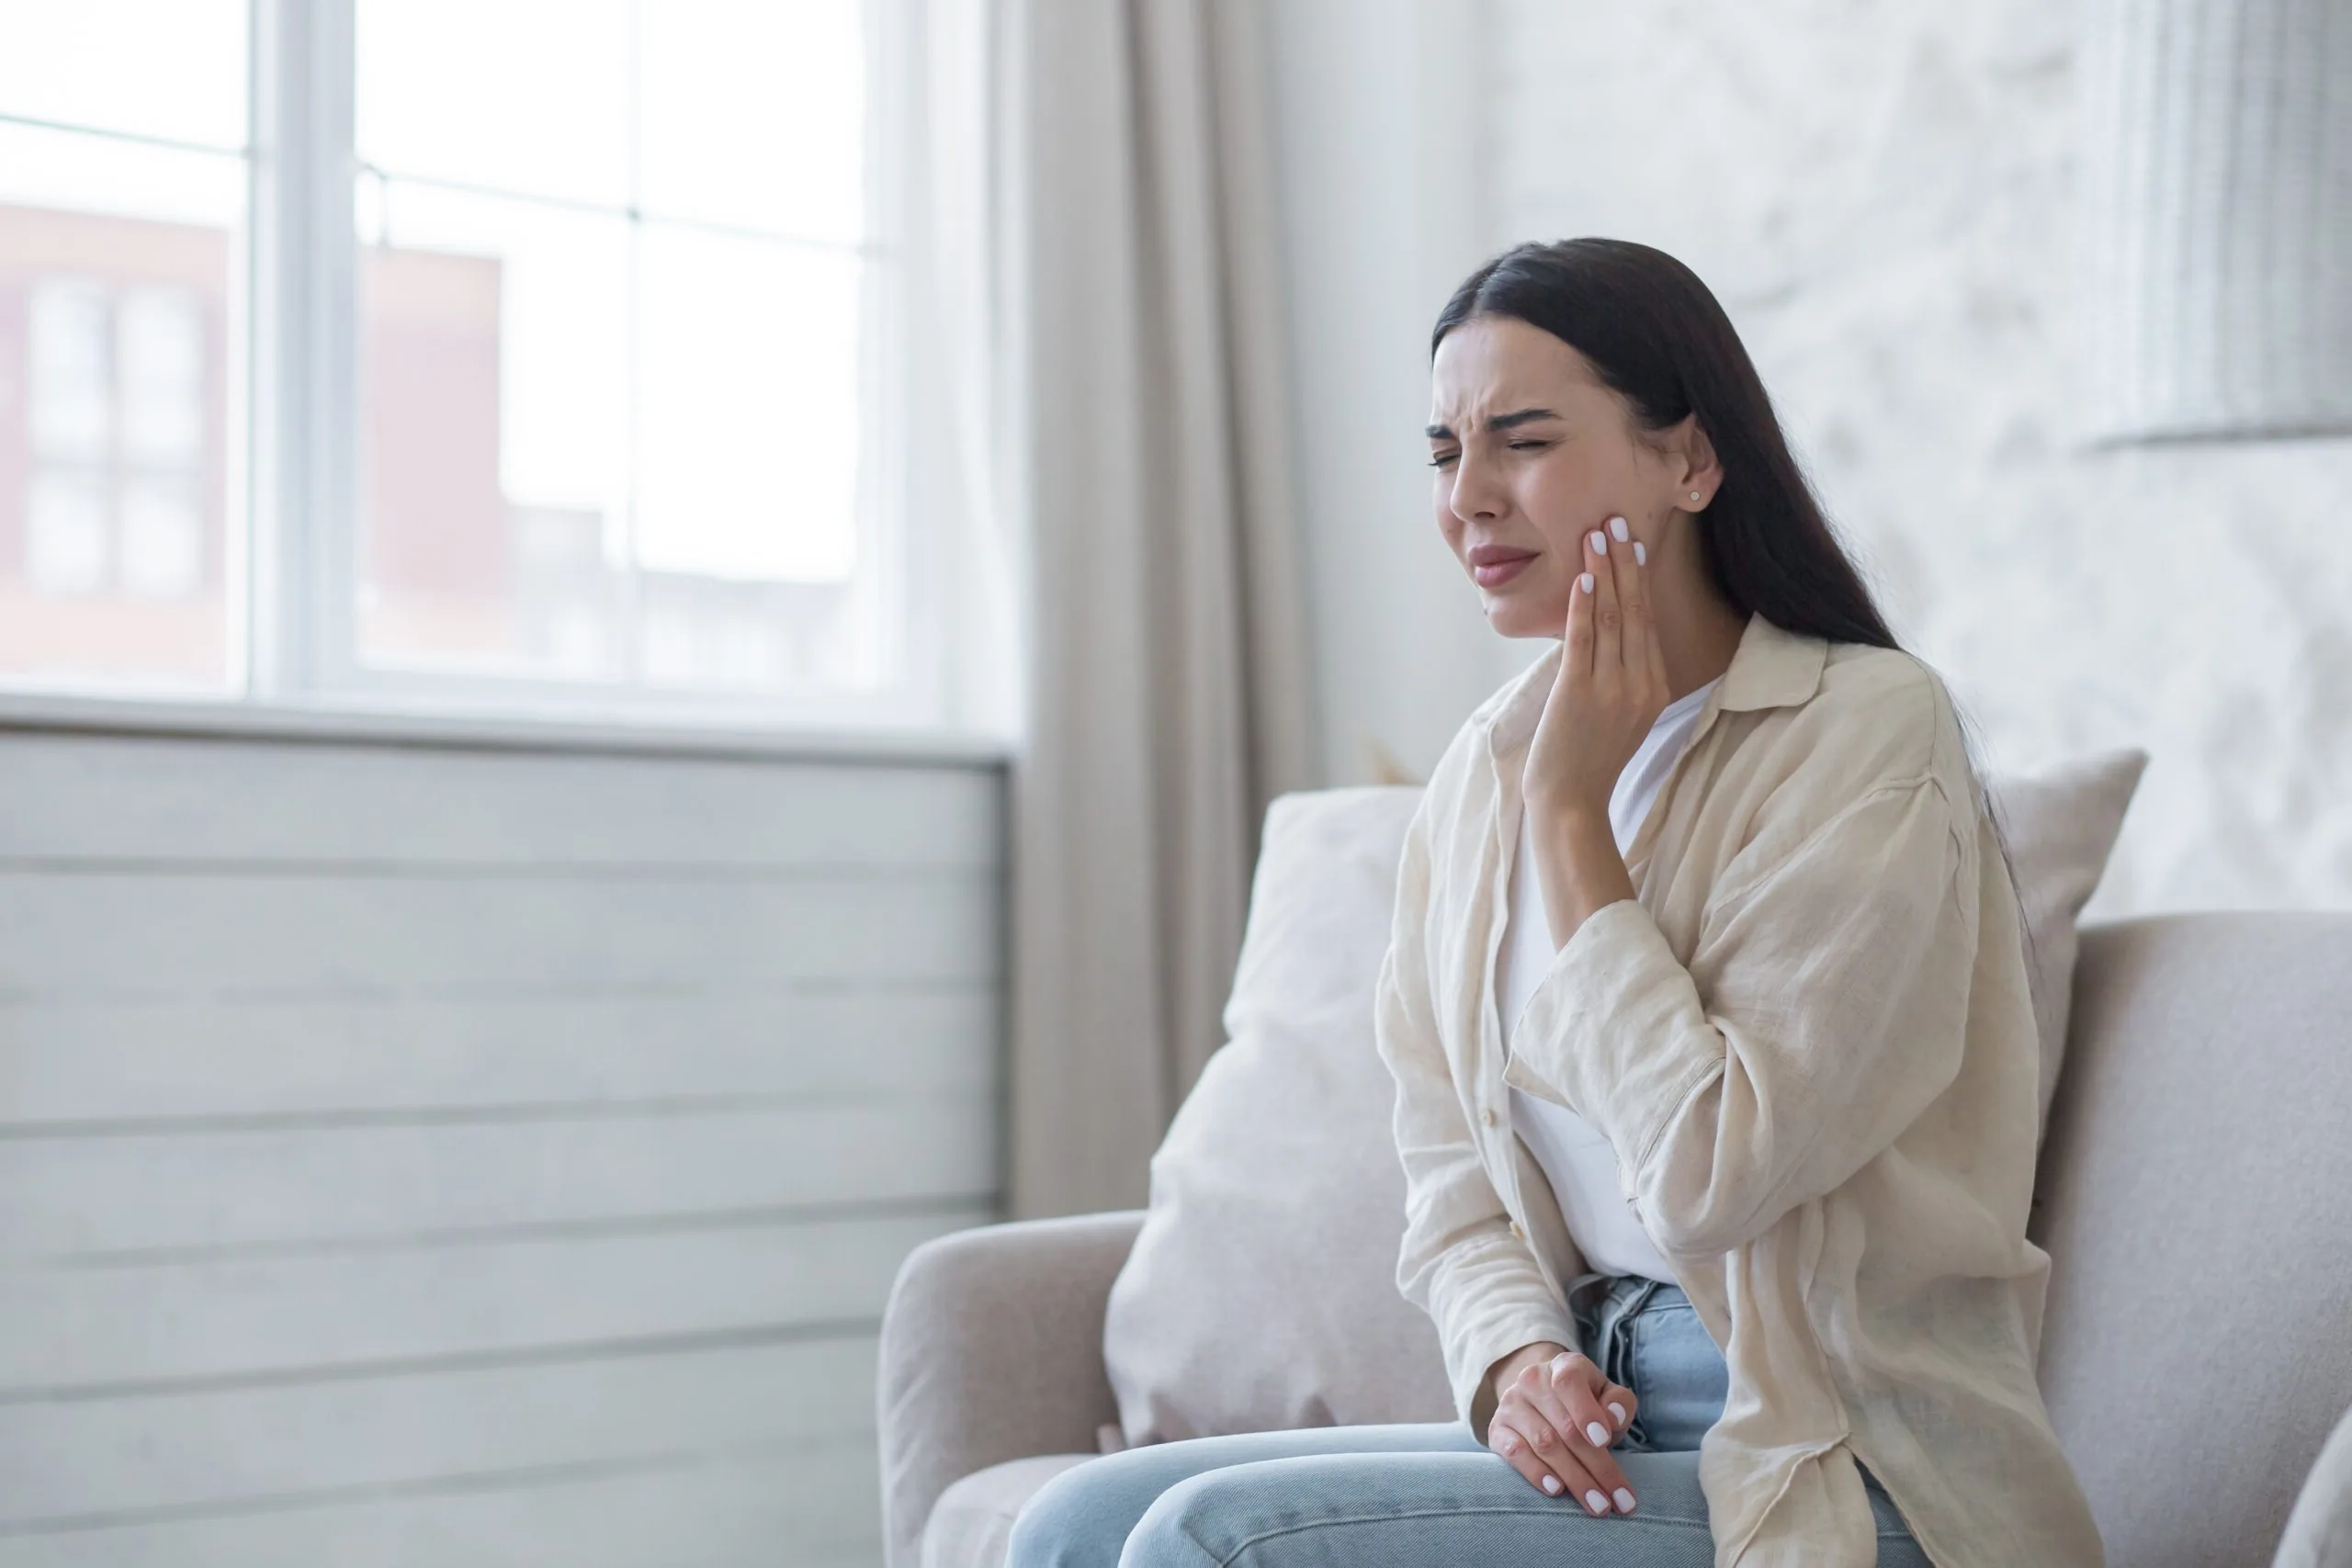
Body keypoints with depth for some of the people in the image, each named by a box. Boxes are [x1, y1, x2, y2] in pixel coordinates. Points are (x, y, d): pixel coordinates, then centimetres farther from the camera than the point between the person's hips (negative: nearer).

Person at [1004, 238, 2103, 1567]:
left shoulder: (1869, 730, -11)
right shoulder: (1481, 774, 9)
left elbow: (1706, 1177, -20)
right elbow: (1452, 1184, 12)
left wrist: (1574, 812, -14)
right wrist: (1515, 1359, -9)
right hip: (1597, 1434, 7)